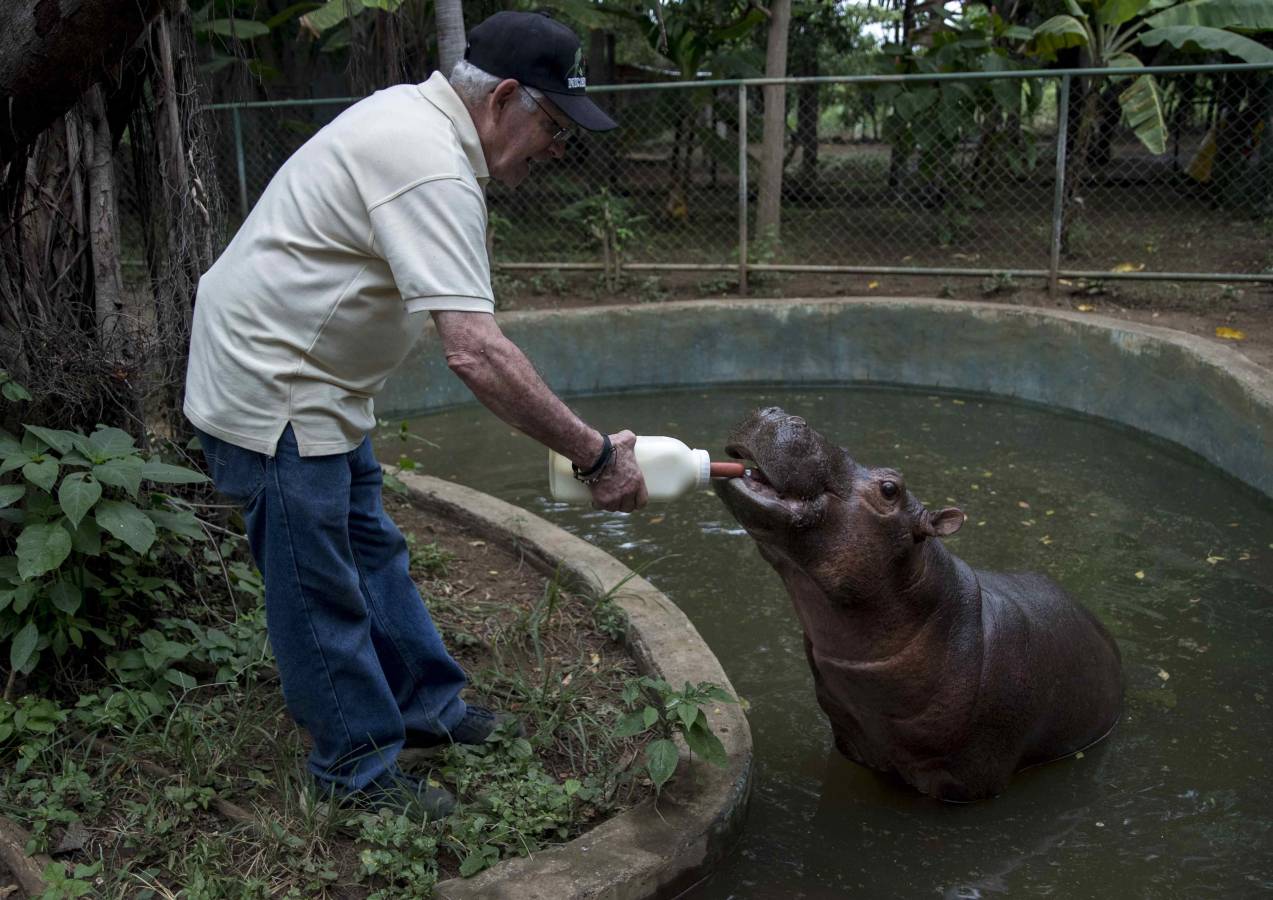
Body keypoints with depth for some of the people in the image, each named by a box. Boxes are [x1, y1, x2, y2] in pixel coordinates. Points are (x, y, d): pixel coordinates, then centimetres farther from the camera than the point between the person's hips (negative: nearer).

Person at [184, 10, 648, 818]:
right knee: (322, 593, 1)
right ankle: (360, 767, 17)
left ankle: (430, 706, 33)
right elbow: (475, 351, -34)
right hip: (269, 393, -11)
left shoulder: (413, 115, 7)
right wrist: (595, 456, -29)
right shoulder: (432, 169, -26)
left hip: (308, 382, 11)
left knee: (372, 552, 18)